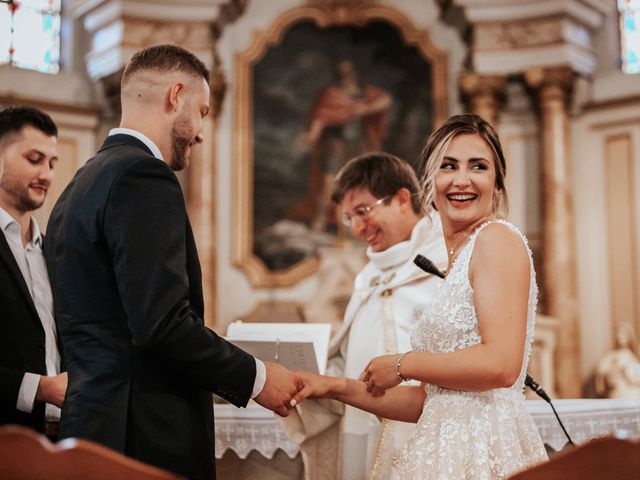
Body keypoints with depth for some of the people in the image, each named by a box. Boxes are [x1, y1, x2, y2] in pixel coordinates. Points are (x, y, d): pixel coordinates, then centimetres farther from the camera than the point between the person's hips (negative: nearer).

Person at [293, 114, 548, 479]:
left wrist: (402, 365, -9)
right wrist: (337, 388, 10)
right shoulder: (455, 261, 15)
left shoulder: (497, 238, -8)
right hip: (449, 449, 7)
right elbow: (431, 400, 13)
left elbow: (501, 364, -20)